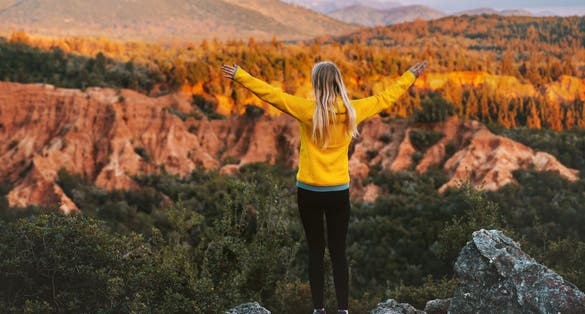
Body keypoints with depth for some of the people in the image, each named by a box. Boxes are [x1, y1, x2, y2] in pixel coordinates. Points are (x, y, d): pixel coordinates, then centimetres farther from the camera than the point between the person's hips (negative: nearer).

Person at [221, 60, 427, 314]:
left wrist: (239, 75, -4)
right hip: (339, 192, 2)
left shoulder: (308, 110, -14)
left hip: (309, 191, -2)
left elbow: (271, 93, -11)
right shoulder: (353, 110, -4)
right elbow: (386, 98, 10)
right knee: (338, 253, 8)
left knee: (316, 252, 8)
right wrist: (410, 76, 24)